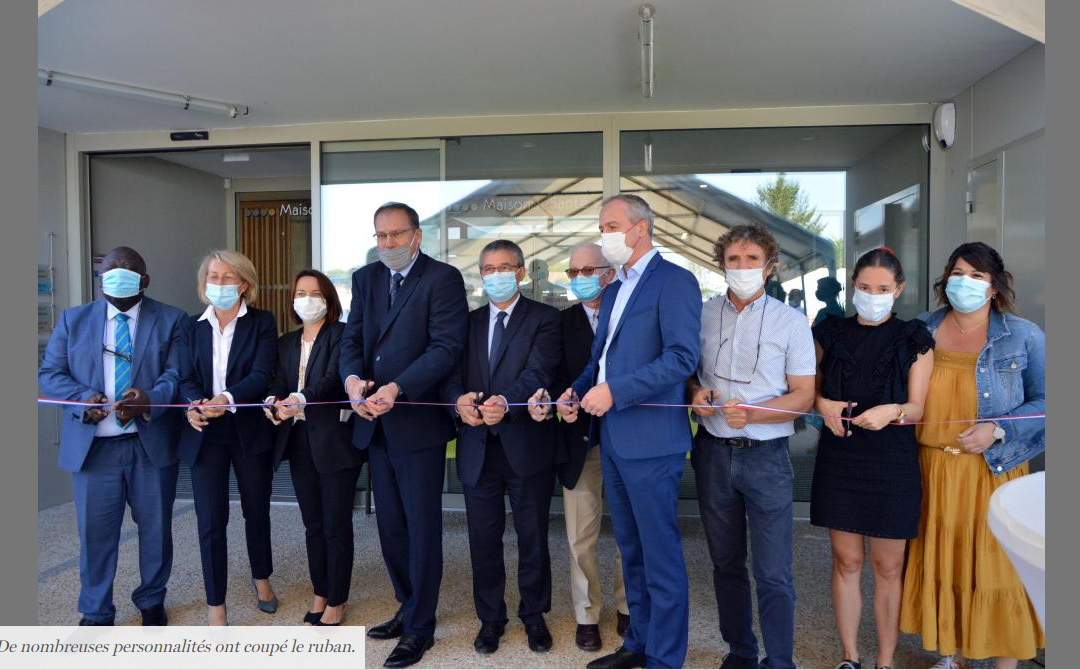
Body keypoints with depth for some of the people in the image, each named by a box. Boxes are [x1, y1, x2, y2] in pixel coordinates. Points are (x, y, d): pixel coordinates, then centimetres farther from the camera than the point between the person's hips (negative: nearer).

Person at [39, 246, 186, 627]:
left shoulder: (171, 320, 2)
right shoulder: (73, 320, 9)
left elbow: (177, 375, -7)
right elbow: (49, 374, 5)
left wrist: (148, 401, -26)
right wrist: (83, 399, -14)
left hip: (153, 443, -1)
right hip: (93, 445, 1)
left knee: (156, 527, 12)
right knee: (95, 532, 8)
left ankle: (151, 600, 33)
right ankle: (95, 613, 28)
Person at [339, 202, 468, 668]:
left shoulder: (443, 278, -7)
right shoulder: (365, 279, 12)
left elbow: (447, 346, -16)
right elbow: (352, 340, 8)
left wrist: (397, 388, -25)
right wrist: (352, 378, -13)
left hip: (418, 421, -6)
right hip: (375, 423, 6)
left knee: (422, 526, 4)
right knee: (390, 525, 16)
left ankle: (420, 626, 19)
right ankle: (409, 607, 34)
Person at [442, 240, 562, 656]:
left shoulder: (543, 319, -2)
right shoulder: (469, 322, 12)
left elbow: (539, 371, -17)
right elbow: (451, 374, 1)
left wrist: (506, 402, -35)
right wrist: (458, 399, -22)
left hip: (527, 446, -3)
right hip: (478, 448, 3)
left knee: (533, 537, 12)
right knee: (483, 539, 13)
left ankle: (534, 615, 33)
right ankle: (490, 618, 32)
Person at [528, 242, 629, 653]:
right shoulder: (562, 321, 3)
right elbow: (558, 374, -7)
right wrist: (545, 396, -28)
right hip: (580, 442, 1)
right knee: (581, 536, 9)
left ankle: (627, 609, 32)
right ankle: (586, 616, 26)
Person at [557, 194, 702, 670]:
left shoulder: (674, 281, -9)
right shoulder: (613, 291, 18)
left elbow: (682, 357, -19)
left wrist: (615, 391, -22)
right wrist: (577, 391, 4)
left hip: (649, 440, -8)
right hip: (612, 439, 9)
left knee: (660, 556, 2)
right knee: (631, 550, 19)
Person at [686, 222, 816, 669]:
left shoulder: (791, 322, -2)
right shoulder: (702, 315, 5)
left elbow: (804, 397, -5)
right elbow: (687, 372, 15)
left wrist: (751, 413, -20)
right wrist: (696, 393, -8)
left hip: (766, 457, -3)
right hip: (714, 453, 3)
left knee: (773, 574, -1)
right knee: (726, 563, 15)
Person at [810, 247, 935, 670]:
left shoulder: (914, 340, 1)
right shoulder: (831, 334, 7)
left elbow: (918, 407, -3)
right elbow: (811, 388, 13)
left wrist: (893, 411, -24)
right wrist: (822, 404, -8)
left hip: (892, 466, -1)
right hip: (839, 460, 2)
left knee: (888, 567, 6)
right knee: (846, 562, 9)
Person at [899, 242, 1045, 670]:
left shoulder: (1023, 336, 1)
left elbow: (1043, 402, -1)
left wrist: (997, 430, -14)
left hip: (992, 471, -2)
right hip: (932, 469, 3)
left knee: (996, 567, 3)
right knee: (940, 563, 11)